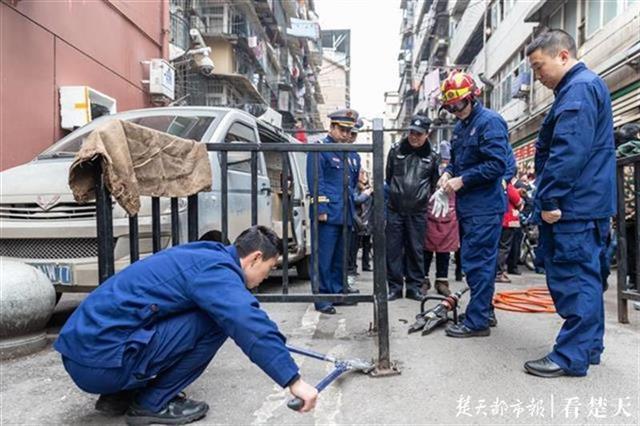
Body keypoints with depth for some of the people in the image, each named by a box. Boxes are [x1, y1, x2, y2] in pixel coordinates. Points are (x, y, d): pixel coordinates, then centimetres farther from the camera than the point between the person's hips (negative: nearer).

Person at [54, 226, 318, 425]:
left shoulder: (205, 255, 16)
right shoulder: (215, 269, -14)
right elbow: (250, 324, -28)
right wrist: (293, 381, -23)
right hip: (101, 360, -10)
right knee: (214, 321, -11)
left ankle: (121, 394, 18)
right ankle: (152, 404, 1)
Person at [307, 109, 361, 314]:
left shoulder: (353, 155, 19)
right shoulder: (319, 149, -3)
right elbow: (316, 181, -11)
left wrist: (354, 209, 20)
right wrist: (321, 209, -17)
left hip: (346, 215, 8)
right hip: (327, 214, -7)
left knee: (340, 257, 14)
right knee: (323, 258, -4)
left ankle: (337, 291, 26)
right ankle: (322, 298, 3)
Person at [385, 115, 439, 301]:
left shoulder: (432, 156, 5)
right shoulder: (396, 150, 5)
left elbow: (434, 183, 15)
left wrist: (427, 198, 9)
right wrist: (387, 196, 11)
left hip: (418, 211, 0)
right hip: (395, 208, 0)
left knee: (416, 249, 6)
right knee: (393, 249, 2)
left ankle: (414, 287, 15)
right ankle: (394, 287, 11)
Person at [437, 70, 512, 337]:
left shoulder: (490, 122, -12)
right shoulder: (460, 126, 16)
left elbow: (497, 164, -20)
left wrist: (462, 180, -18)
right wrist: (448, 173, 3)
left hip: (485, 207, -9)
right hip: (468, 205, 9)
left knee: (477, 263, -6)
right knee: (474, 260, 15)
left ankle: (477, 321, 3)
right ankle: (485, 312, 28)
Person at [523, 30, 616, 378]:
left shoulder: (579, 89, -12)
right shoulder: (584, 87, 23)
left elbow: (568, 152, -23)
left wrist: (550, 200, -19)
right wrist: (550, 200, 22)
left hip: (574, 206, -11)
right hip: (584, 205, 11)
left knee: (573, 278, -6)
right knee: (584, 277, 14)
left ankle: (571, 356, 1)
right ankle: (589, 347, 24)